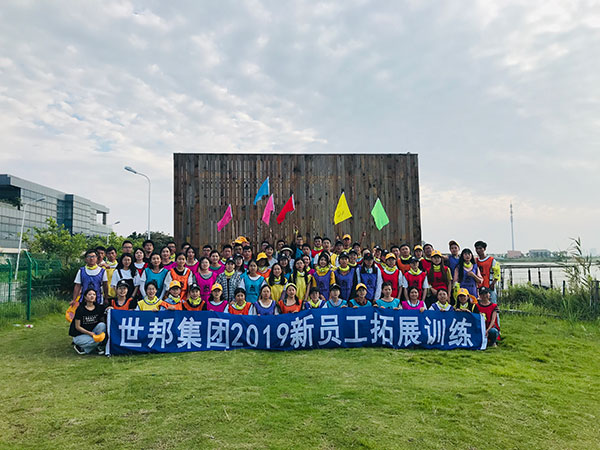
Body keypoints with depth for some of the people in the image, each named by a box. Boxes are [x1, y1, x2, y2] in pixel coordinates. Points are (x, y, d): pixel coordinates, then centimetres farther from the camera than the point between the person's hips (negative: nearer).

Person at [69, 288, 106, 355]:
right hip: (79, 335, -4)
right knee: (95, 341, -31)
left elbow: (102, 321, 6)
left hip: (93, 332, 4)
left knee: (102, 325, -24)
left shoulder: (99, 307, -1)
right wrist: (89, 333, -24)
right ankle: (79, 346, 0)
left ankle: (98, 346, -7)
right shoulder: (80, 309, -12)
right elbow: (77, 327, -11)